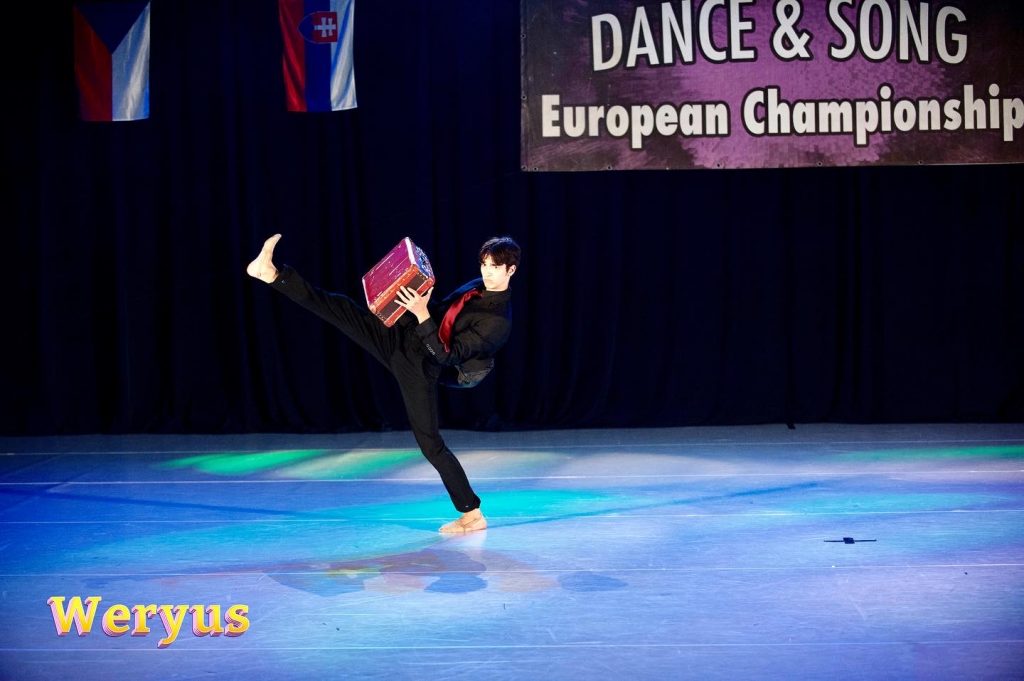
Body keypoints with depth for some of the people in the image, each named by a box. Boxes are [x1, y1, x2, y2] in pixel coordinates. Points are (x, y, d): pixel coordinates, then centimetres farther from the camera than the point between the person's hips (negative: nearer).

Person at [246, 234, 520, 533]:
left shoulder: (498, 321, -20)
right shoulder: (477, 286, 6)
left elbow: (446, 354, -25)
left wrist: (422, 315, -30)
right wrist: (421, 301, 4)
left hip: (419, 367, -7)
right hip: (400, 339, 7)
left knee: (430, 441, -5)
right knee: (343, 309, -4)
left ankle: (472, 514, 6)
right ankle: (272, 274, -3)